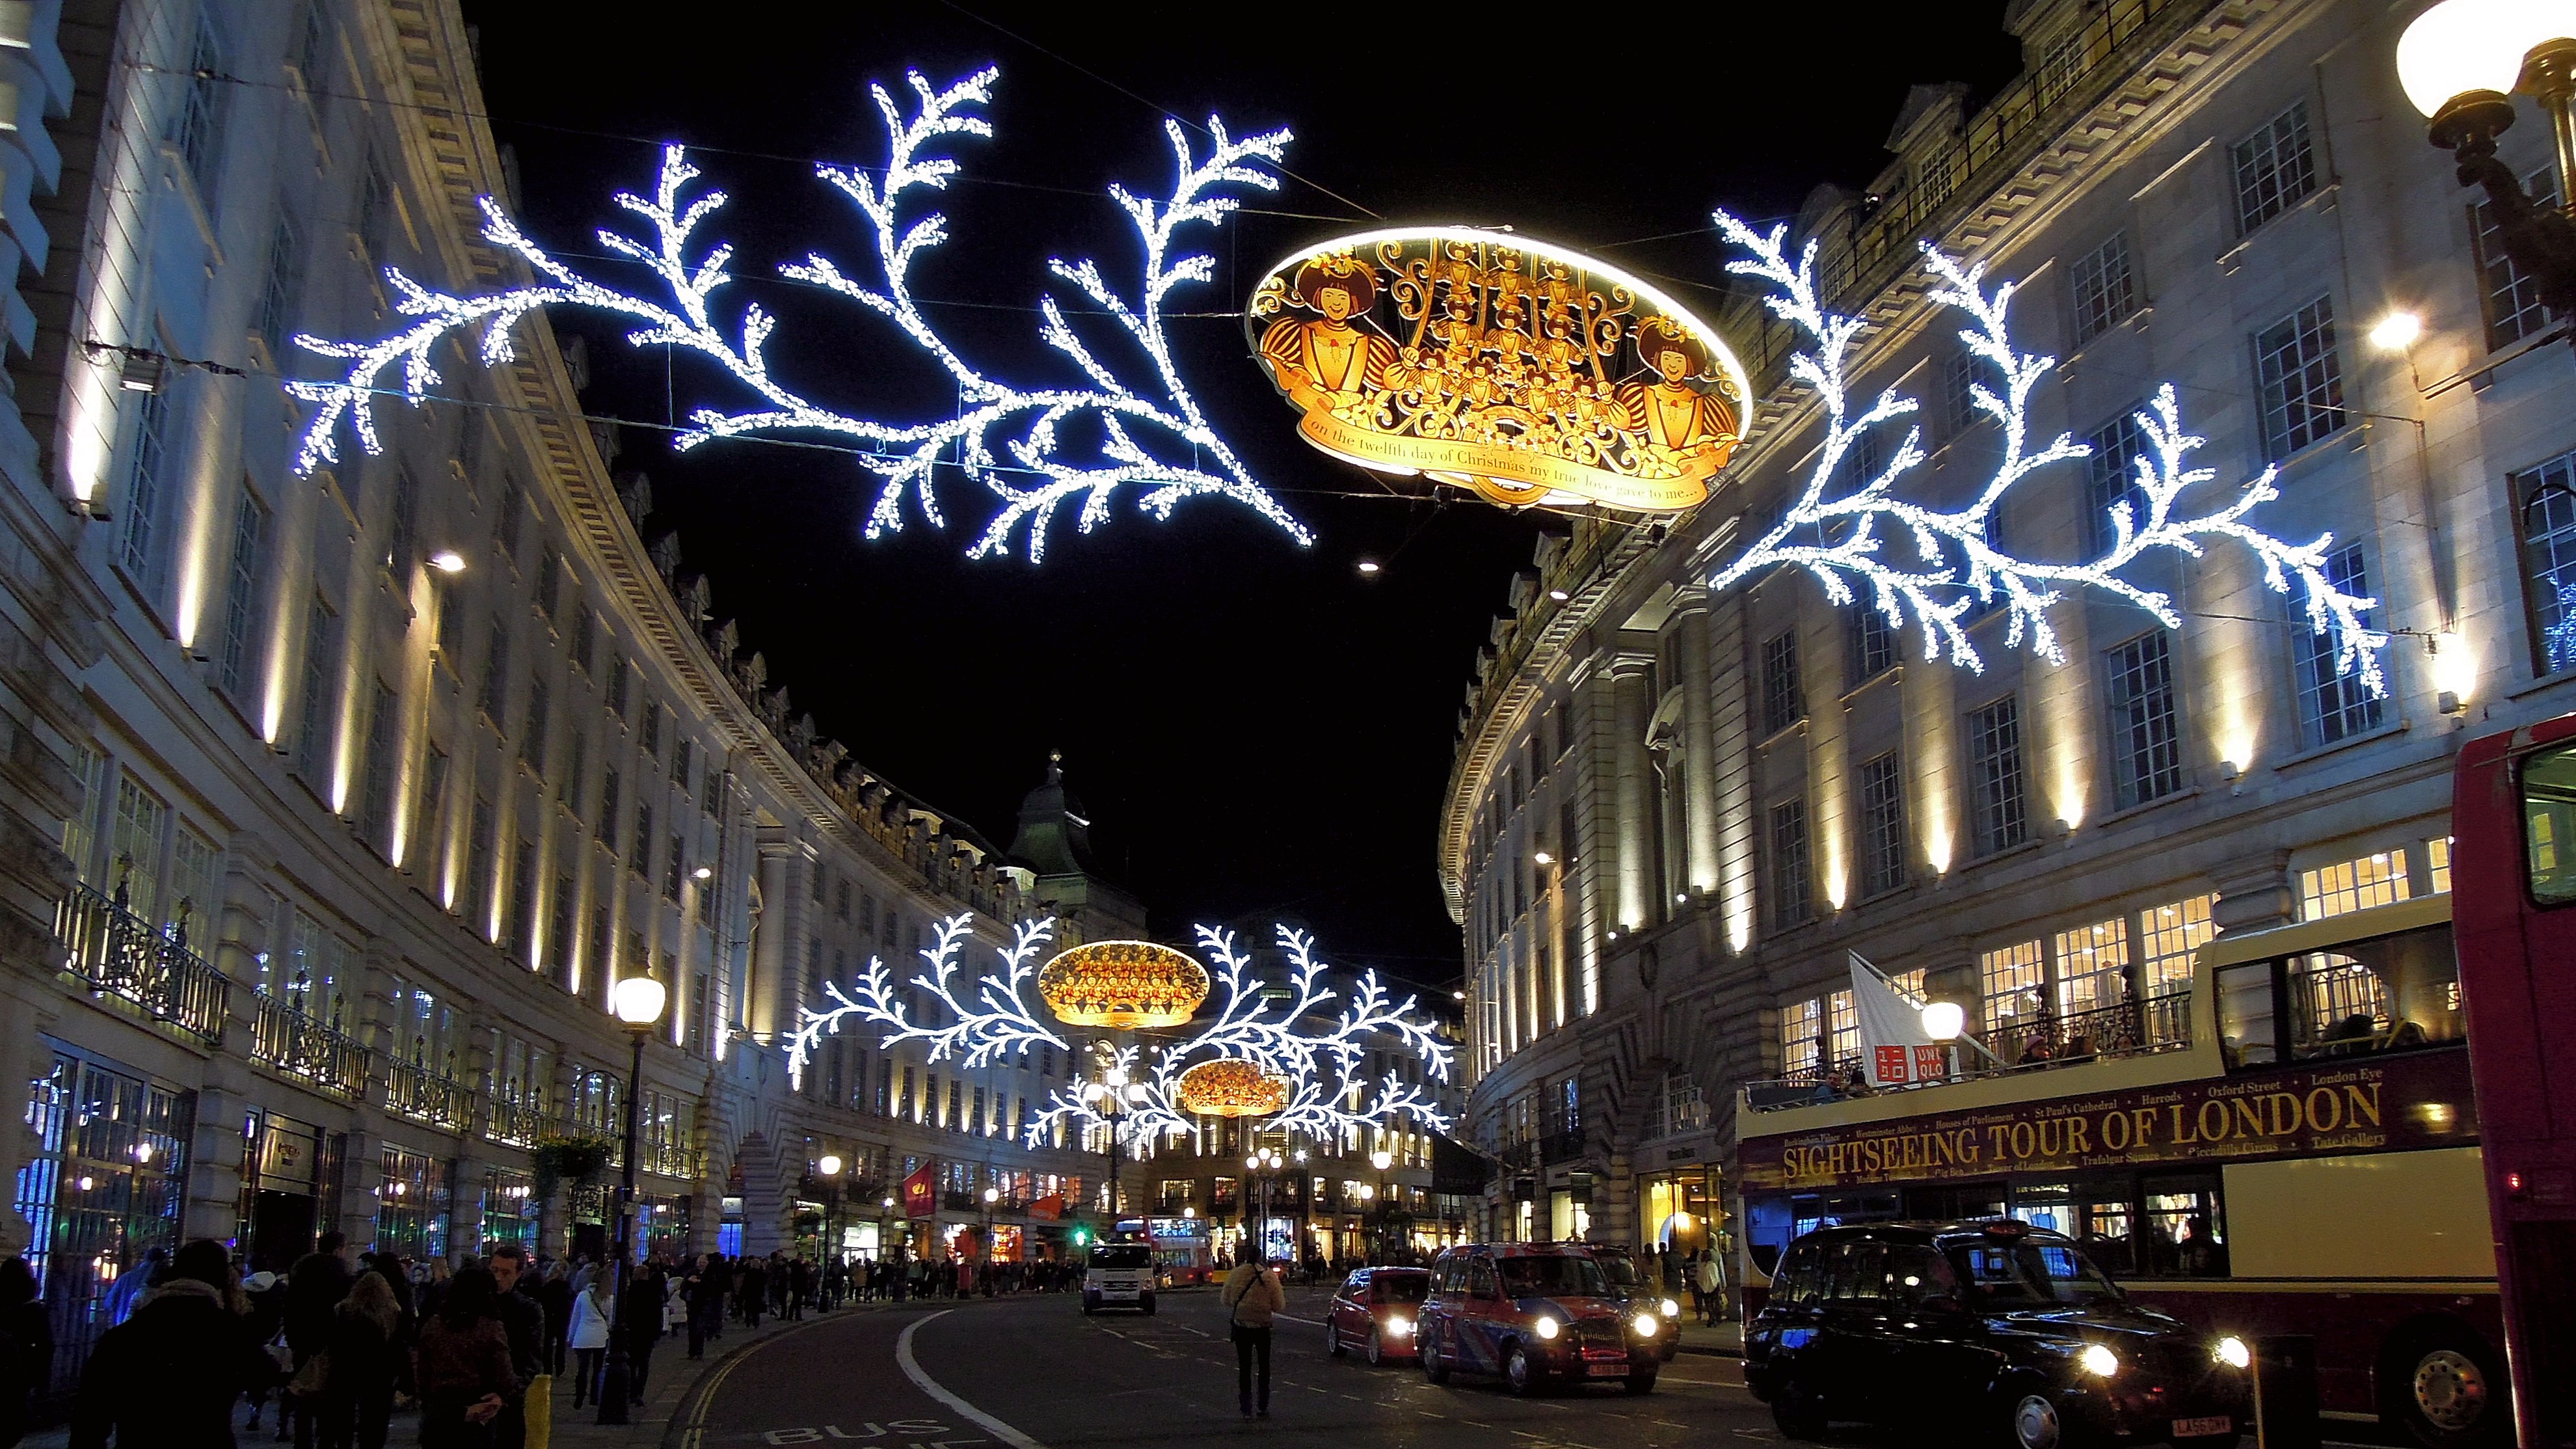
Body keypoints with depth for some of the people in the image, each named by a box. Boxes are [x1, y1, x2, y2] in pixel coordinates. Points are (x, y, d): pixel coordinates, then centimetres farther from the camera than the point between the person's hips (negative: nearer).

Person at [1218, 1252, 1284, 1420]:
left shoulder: (1235, 1275, -8)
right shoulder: (1269, 1277, -12)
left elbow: (1225, 1300, 2)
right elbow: (1279, 1306, -10)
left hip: (1240, 1326, 1)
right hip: (1262, 1326, -1)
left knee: (1244, 1366, 9)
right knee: (1264, 1366, 16)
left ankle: (1246, 1408, 7)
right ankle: (1263, 1406, 16)